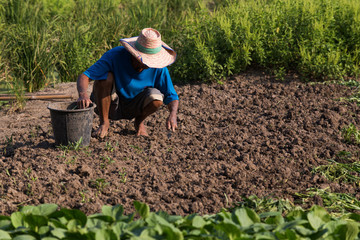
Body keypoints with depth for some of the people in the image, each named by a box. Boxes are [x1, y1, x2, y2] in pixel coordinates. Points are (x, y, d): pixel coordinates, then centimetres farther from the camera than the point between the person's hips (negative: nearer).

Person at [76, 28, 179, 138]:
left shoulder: (158, 68, -20)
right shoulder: (115, 55, -27)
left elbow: (172, 97, -13)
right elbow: (84, 76, -30)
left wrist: (172, 115, -35)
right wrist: (83, 94, -53)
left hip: (135, 107, 1)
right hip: (111, 105, -1)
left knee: (156, 98, -31)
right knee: (106, 77, -31)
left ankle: (139, 121, 3)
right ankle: (104, 123, -13)